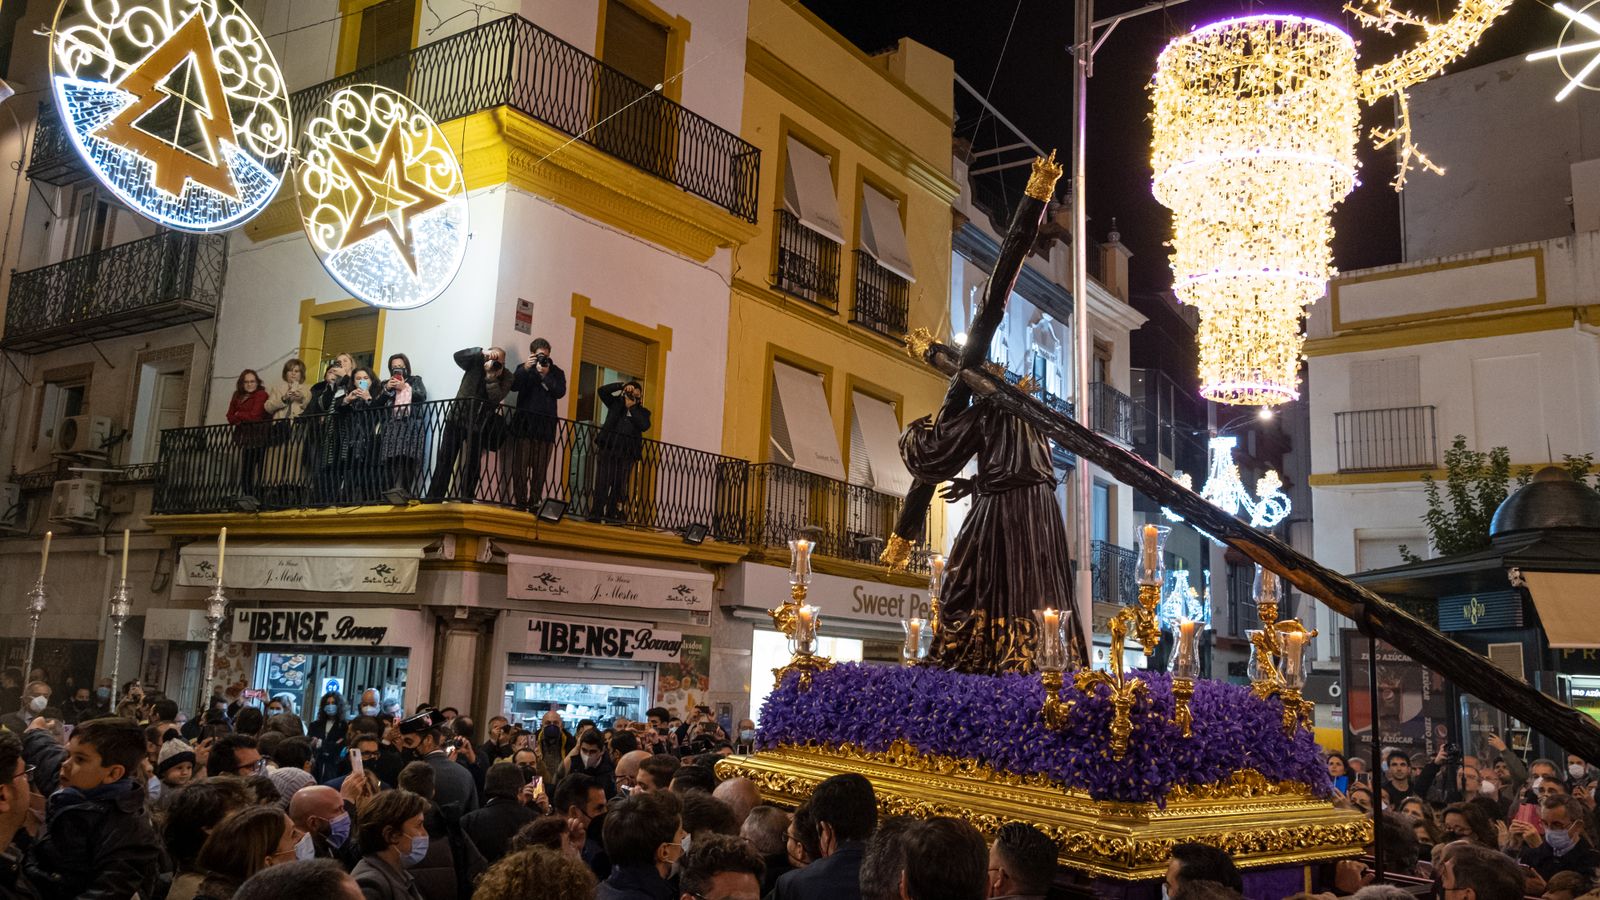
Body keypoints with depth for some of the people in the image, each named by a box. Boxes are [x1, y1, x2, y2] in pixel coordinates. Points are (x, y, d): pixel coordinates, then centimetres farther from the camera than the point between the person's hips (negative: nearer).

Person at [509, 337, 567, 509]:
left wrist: (546, 375, -9)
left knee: (541, 466, -4)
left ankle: (534, 501, -3)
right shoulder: (524, 368, 13)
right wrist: (525, 368, -14)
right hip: (526, 422, -1)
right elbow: (513, 386, -3)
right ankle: (520, 501, -7)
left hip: (546, 424, 1)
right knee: (521, 463, -7)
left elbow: (560, 392, -1)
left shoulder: (556, 372, 14)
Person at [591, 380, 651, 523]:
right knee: (603, 482, -6)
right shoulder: (616, 403, 14)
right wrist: (621, 385, -1)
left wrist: (632, 407, -3)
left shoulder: (641, 412, 13)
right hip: (608, 448, -1)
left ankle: (611, 514, 0)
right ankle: (596, 513, -8)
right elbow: (602, 391, 4)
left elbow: (645, 426, -6)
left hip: (627, 453, 1)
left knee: (619, 485, -1)